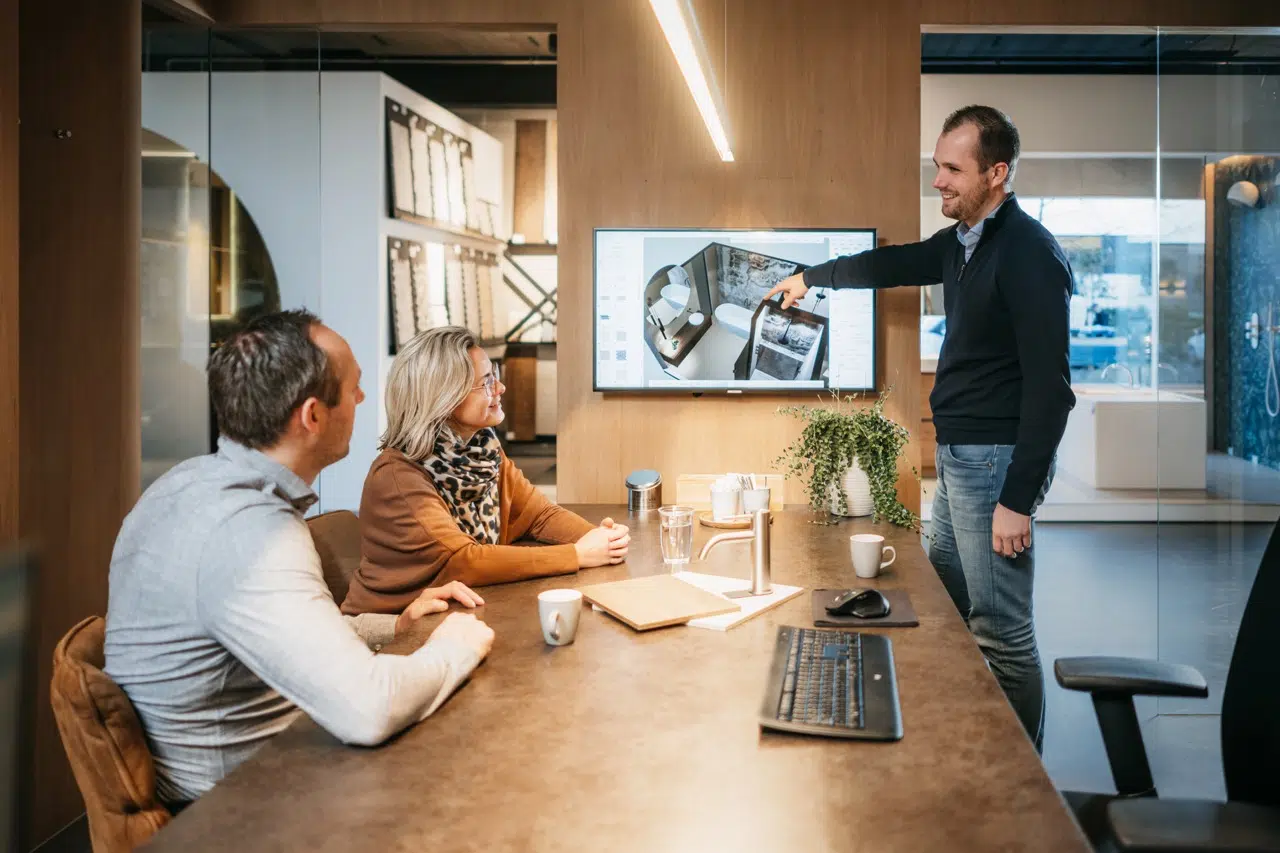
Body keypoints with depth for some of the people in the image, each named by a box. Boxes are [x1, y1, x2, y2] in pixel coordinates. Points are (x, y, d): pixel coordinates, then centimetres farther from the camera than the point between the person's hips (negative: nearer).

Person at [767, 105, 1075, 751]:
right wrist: (810, 277, 43)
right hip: (957, 455, 10)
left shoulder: (1029, 254, -16)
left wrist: (1017, 499, -21)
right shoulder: (961, 242, 11)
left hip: (997, 460, -10)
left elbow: (1050, 387, -19)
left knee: (1002, 634, -5)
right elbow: (893, 264, 31)